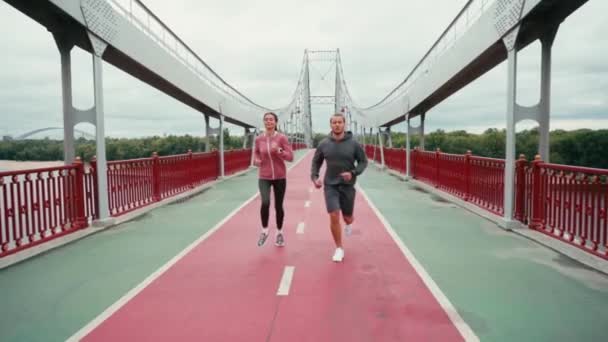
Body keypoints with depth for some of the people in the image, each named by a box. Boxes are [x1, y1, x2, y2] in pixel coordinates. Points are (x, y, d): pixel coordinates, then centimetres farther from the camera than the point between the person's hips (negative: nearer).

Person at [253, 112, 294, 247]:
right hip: (264, 177, 0)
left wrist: (279, 151, -25)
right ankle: (264, 231, 2)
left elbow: (290, 157, -9)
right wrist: (256, 160, -8)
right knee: (265, 202, -22)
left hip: (280, 177, 0)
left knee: (278, 206, 8)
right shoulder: (258, 139, -1)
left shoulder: (282, 138, -7)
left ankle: (279, 233, 31)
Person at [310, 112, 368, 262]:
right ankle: (339, 248, 7)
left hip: (347, 186, 0)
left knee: (347, 218, 11)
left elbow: (363, 161, 0)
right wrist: (314, 177, -5)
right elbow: (316, 162, 10)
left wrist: (353, 173, -17)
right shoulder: (324, 144, -3)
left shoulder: (353, 144, -8)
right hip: (330, 185, 0)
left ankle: (348, 224, 52)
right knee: (334, 217, -11)